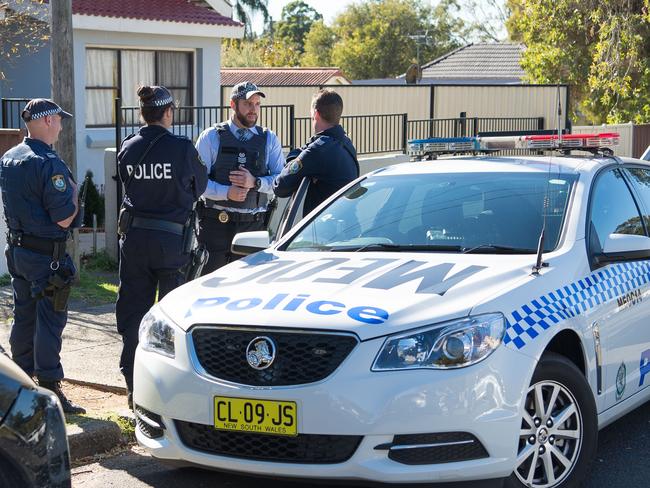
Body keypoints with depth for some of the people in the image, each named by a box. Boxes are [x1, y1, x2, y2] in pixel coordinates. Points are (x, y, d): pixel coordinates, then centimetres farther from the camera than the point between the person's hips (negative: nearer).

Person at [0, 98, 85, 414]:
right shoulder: (50, 164, -19)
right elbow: (64, 219, -21)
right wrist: (73, 191, -4)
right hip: (46, 255, -8)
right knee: (50, 320, -3)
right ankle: (49, 389, -1)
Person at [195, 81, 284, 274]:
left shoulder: (269, 139, 12)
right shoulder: (211, 137, 5)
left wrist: (255, 183, -14)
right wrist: (227, 192, -17)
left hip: (254, 226, 2)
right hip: (215, 224, -1)